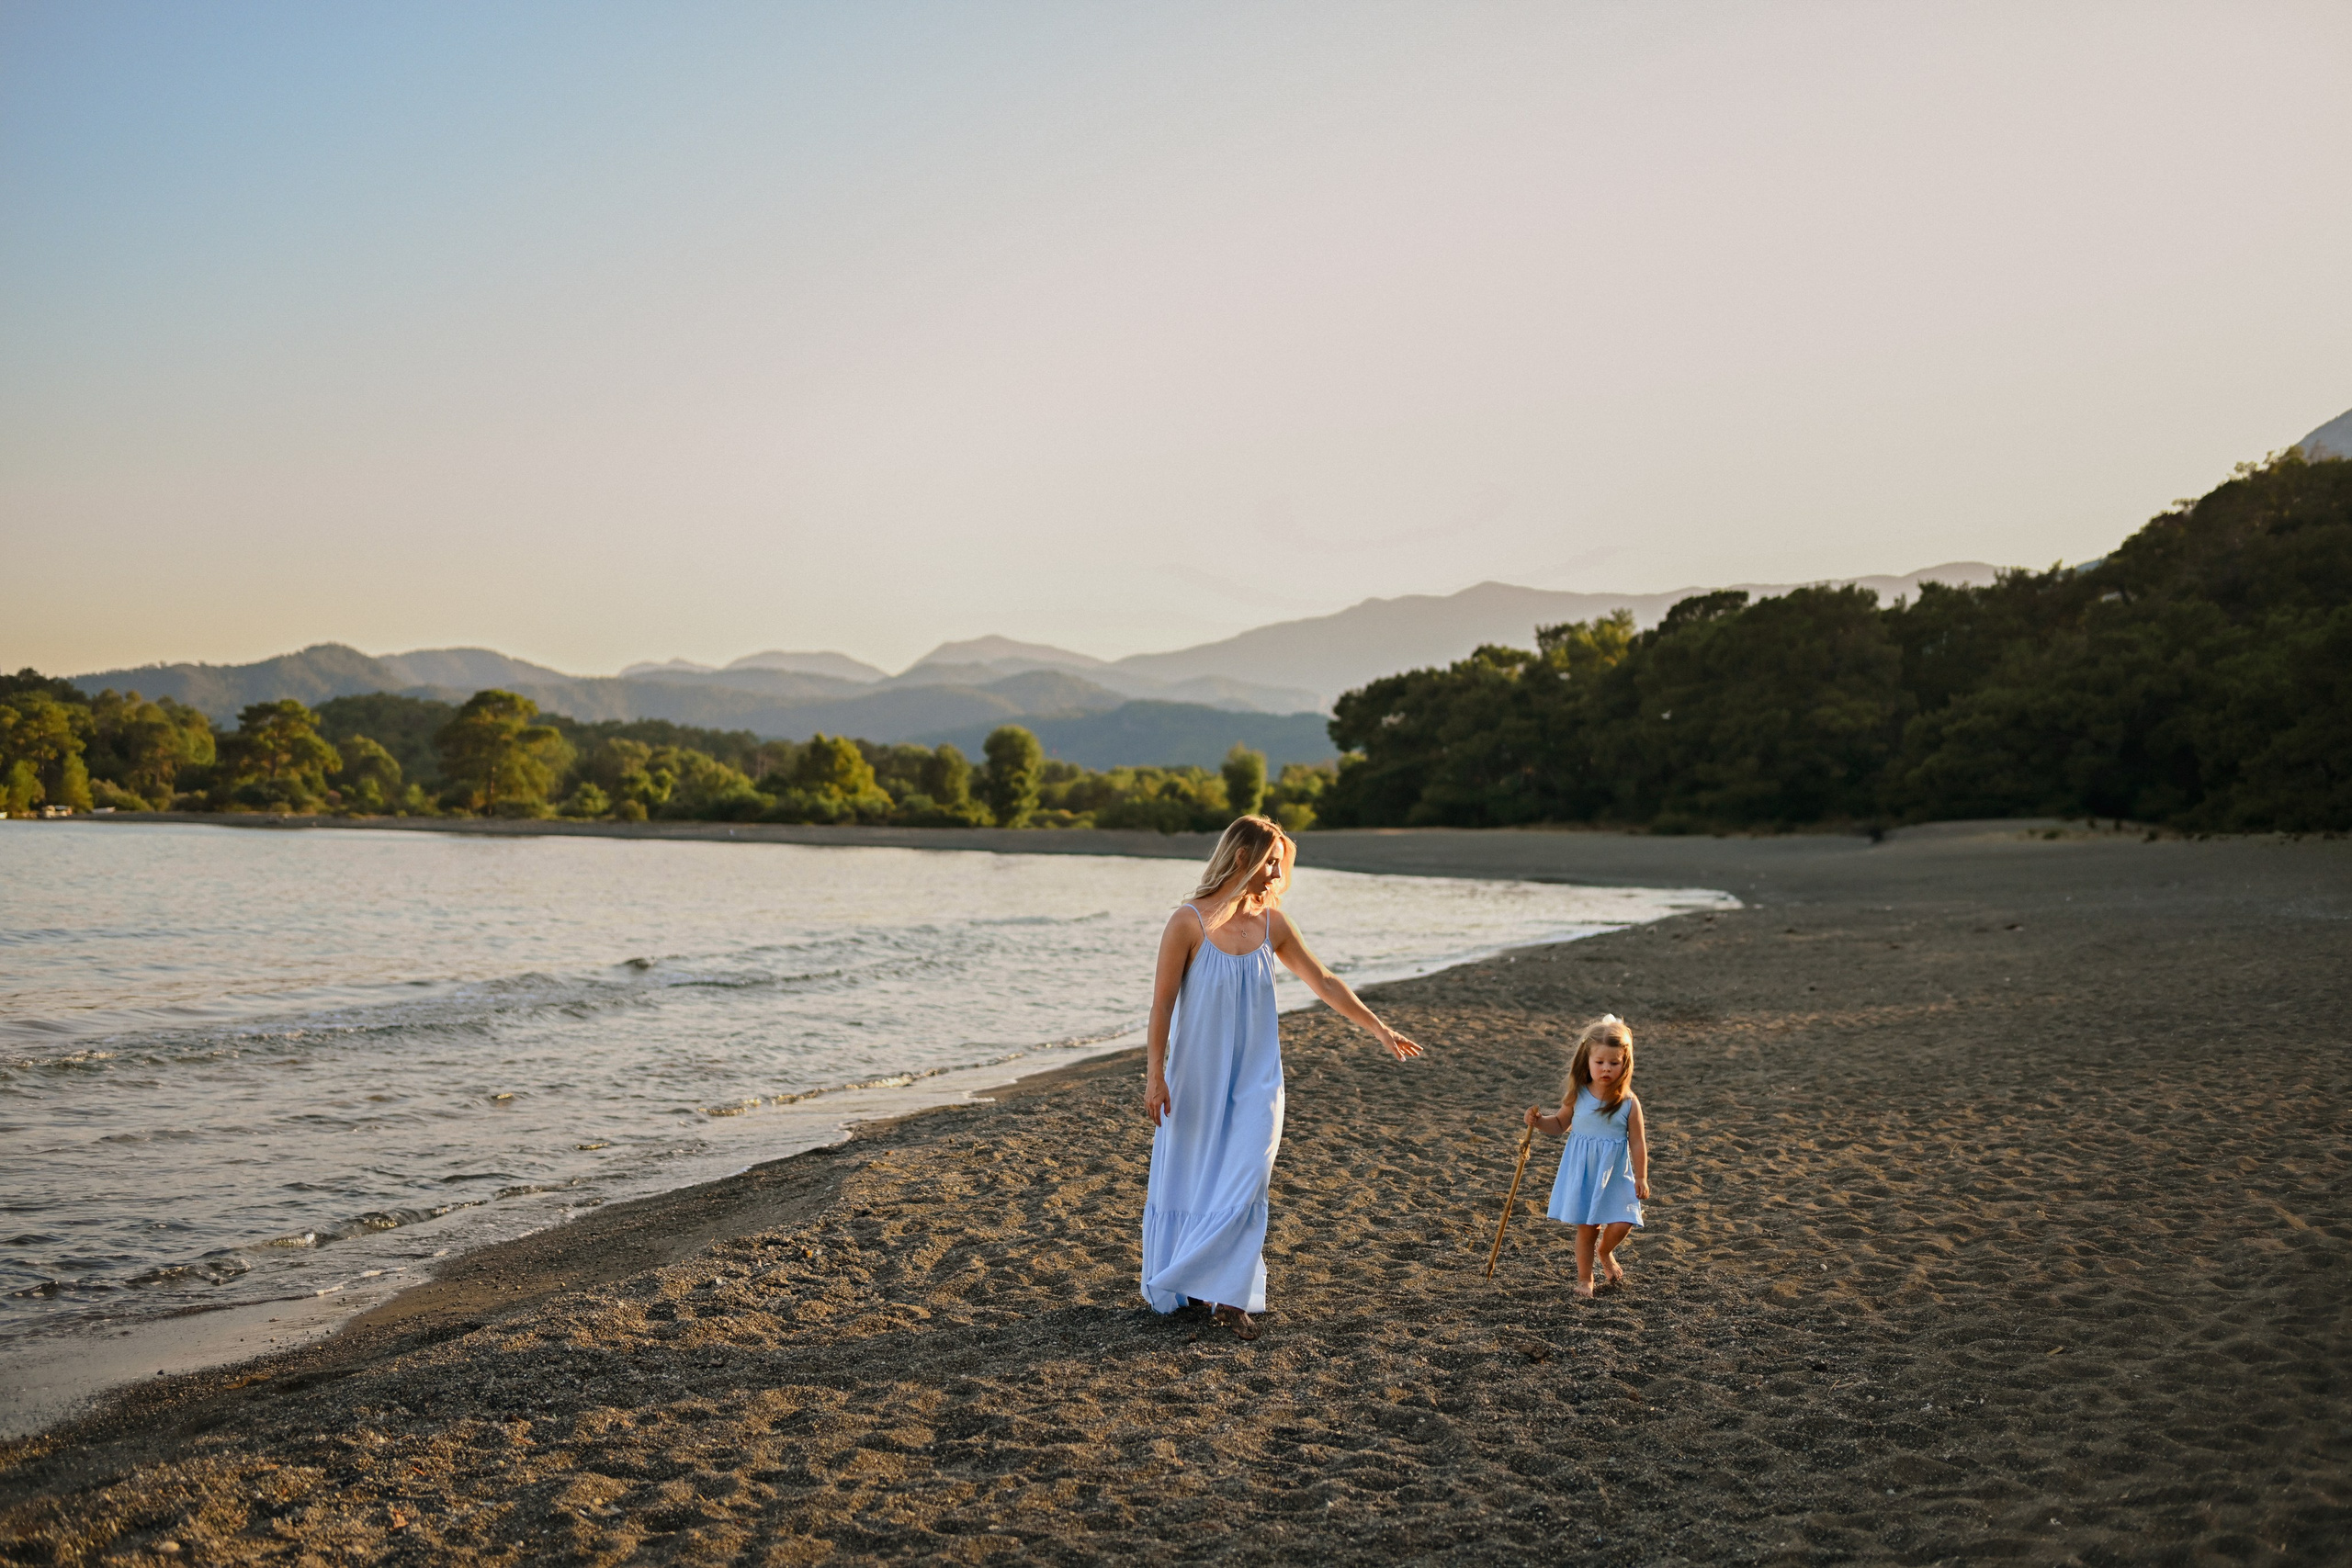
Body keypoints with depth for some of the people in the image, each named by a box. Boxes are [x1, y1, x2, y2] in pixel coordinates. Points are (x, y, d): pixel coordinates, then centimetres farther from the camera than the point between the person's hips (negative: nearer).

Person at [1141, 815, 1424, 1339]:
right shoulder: (1188, 922, -11)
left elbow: (1323, 981, 10)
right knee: (1188, 1176, 8)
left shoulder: (1271, 922, 1)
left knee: (1245, 1177, -6)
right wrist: (1154, 1075, -12)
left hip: (1255, 1076, 3)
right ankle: (1177, 1286, 24)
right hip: (1197, 1074, -3)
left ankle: (1228, 1295, 0)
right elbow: (1162, 1002, -10)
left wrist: (1379, 1029, 12)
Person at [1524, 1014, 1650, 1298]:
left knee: (1621, 1224, -8)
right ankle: (1585, 1278, 23)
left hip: (1615, 1174, -1)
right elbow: (1560, 1124, 11)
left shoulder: (1629, 1102, -10)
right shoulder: (1578, 1096, -5)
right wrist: (1539, 1122, -8)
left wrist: (1641, 1177, -4)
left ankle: (1604, 1253, 26)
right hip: (1582, 1173, 1)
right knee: (1587, 1227, 5)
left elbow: (1637, 1142, -4)